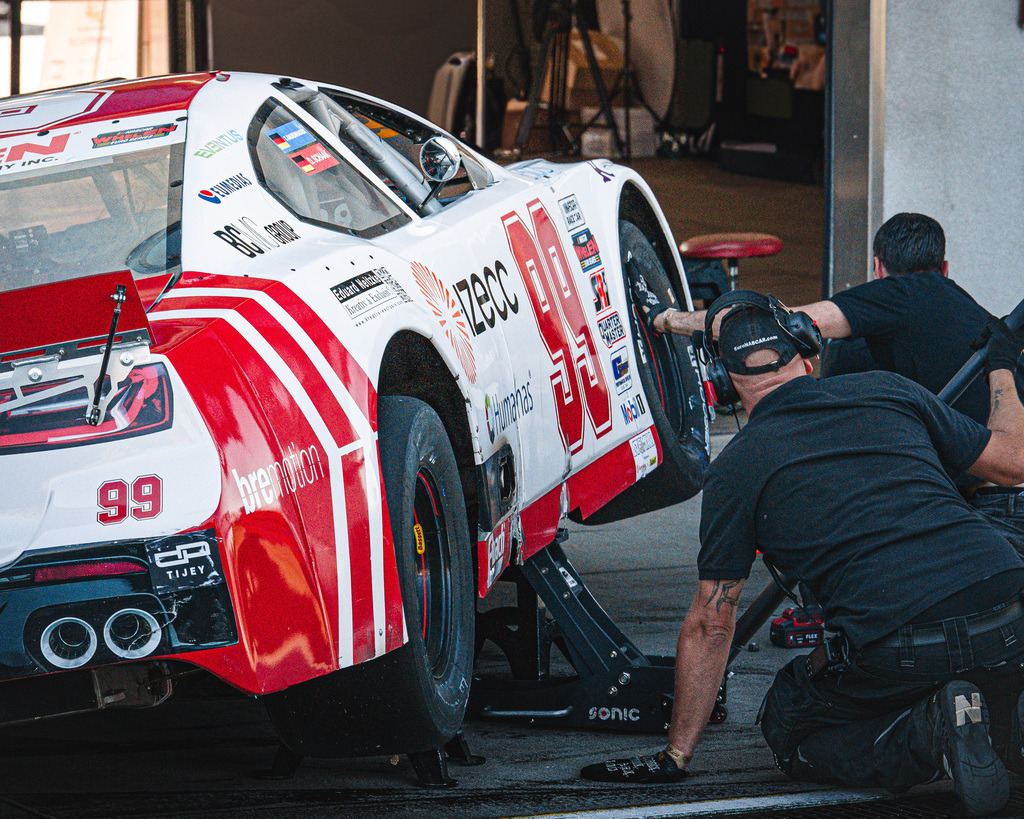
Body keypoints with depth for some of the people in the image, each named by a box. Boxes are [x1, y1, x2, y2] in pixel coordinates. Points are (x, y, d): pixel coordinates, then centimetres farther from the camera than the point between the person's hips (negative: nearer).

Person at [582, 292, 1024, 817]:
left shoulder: (733, 471, 9)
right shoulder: (886, 390, 16)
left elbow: (710, 624, 13)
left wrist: (676, 756, 22)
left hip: (898, 653, -4)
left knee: (788, 727, 24)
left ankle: (923, 735, -6)